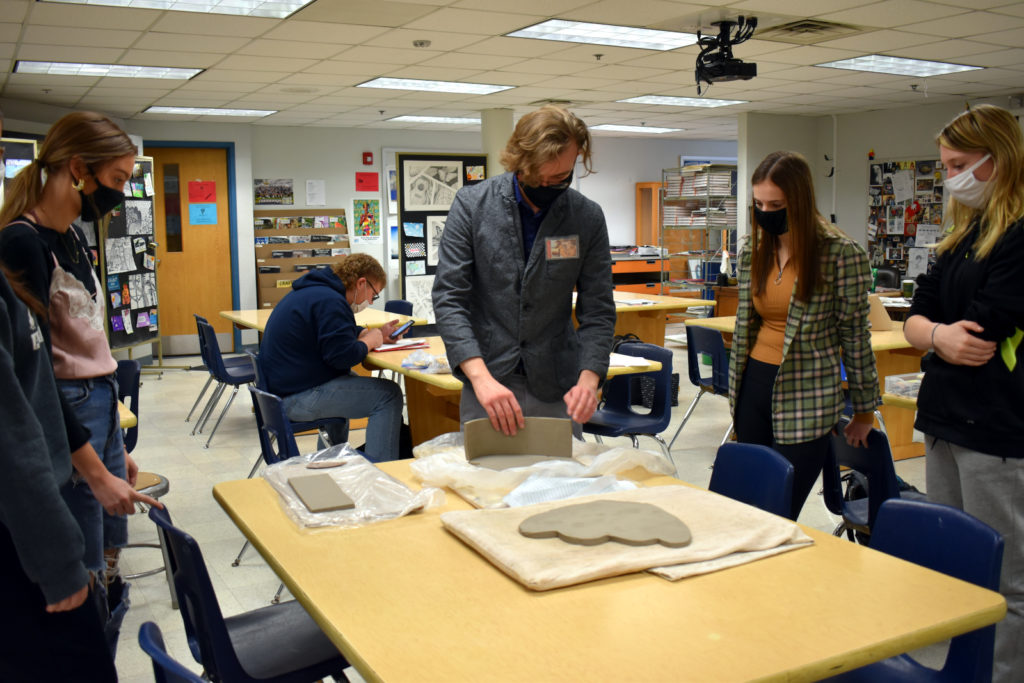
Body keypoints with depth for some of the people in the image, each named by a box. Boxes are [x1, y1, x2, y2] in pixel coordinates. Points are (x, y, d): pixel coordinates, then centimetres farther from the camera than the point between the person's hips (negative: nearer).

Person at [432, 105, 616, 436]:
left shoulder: (588, 218, -2)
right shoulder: (472, 204, -7)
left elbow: (597, 311, 0)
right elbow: (448, 298, -11)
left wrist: (588, 379, -17)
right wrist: (481, 377, -24)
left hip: (557, 391, 1)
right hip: (486, 383, -1)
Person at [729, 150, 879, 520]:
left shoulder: (841, 253, -9)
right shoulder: (752, 253, 7)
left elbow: (855, 335, -5)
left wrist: (864, 409, 0)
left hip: (806, 400, -5)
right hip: (754, 387, 5)